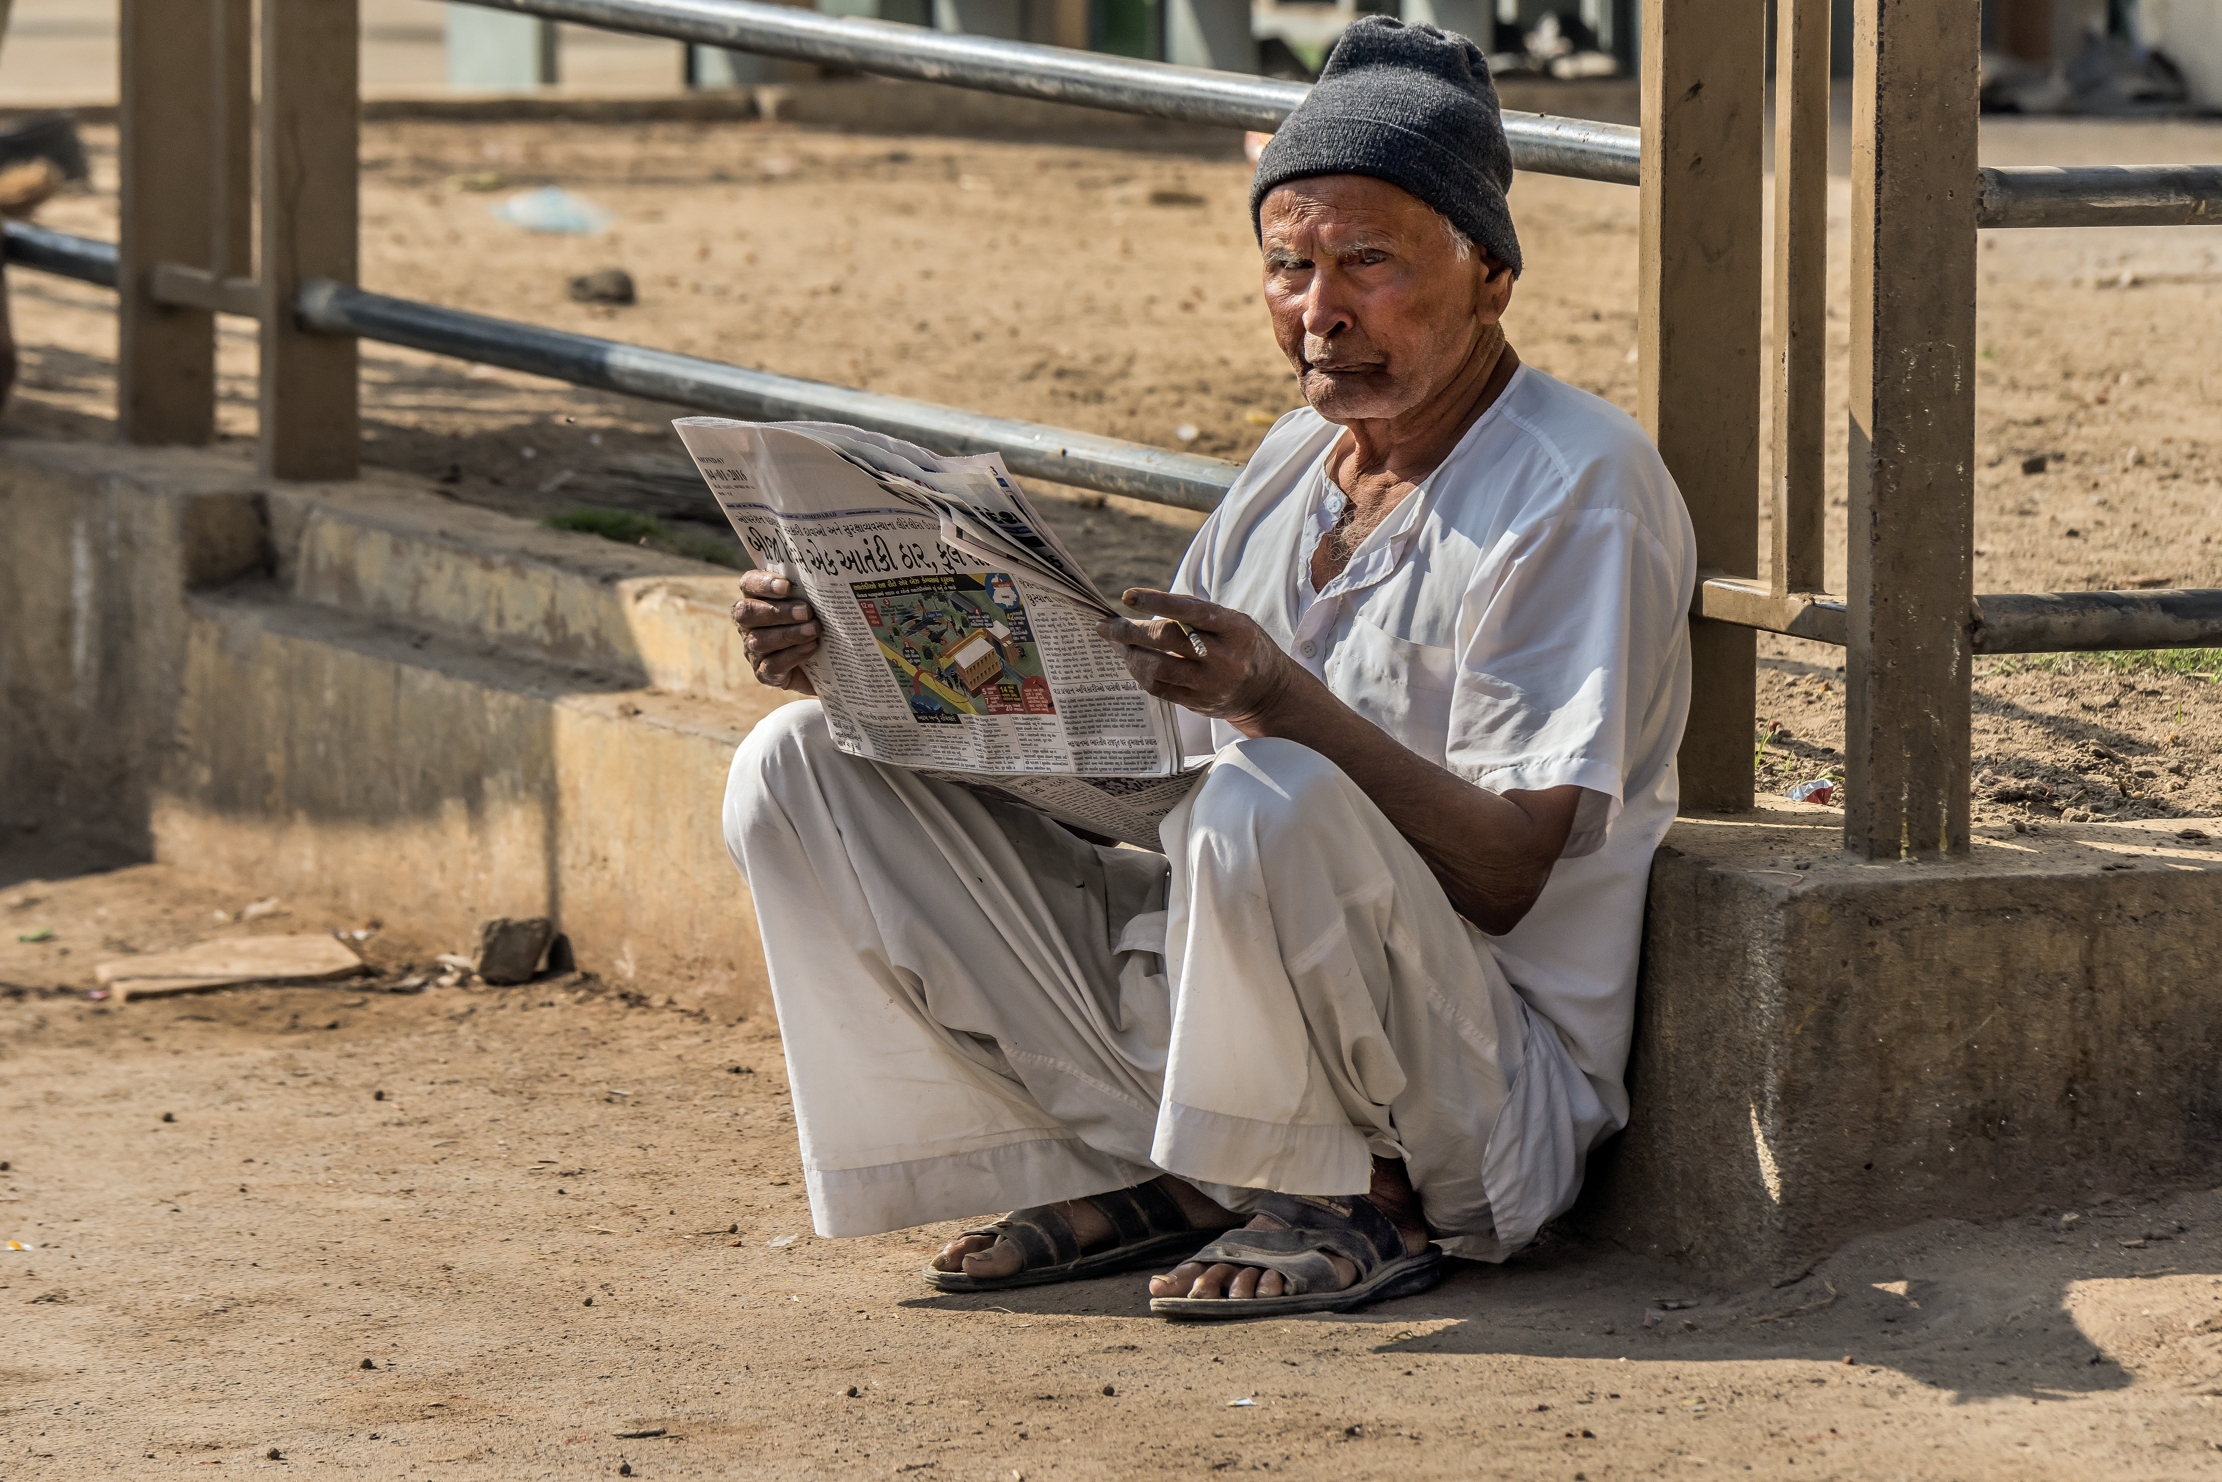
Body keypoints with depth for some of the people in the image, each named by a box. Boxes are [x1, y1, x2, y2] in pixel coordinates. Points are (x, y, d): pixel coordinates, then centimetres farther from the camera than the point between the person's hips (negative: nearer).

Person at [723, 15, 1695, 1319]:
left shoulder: (1580, 490, -11)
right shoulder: (1299, 459, 15)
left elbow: (1506, 879, -20)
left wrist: (1283, 704, -35)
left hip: (1482, 1094, -8)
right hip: (1200, 1009, 8)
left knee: (1272, 807, -40)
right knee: (804, 770, 1)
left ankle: (1364, 1203, -13)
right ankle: (1142, 1178, -1)